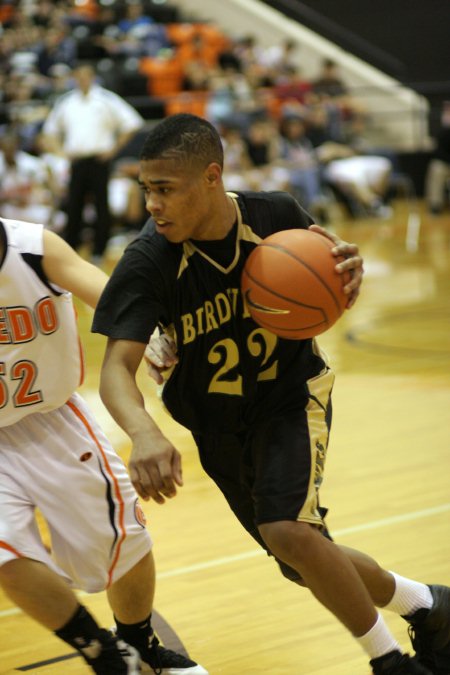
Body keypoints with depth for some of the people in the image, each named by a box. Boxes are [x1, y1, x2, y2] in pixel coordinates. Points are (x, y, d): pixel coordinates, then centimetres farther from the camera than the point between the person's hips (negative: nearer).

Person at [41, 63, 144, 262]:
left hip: (99, 159, -4)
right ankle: (69, 248, 13)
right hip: (76, 161, 4)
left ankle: (99, 250, 0)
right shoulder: (66, 102, 12)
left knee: (101, 205, -5)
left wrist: (113, 148, -4)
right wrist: (60, 151, 9)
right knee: (74, 205, 4)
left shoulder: (107, 99, -1)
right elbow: (51, 128, 24)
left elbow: (131, 123, -2)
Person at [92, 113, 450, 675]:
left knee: (289, 531, -27)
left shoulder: (275, 216, -19)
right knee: (311, 570, 9)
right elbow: (117, 366, -31)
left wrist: (348, 268, -23)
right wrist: (143, 434, -53)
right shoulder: (148, 261, -24)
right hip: (220, 427, 2)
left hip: (292, 395, -2)